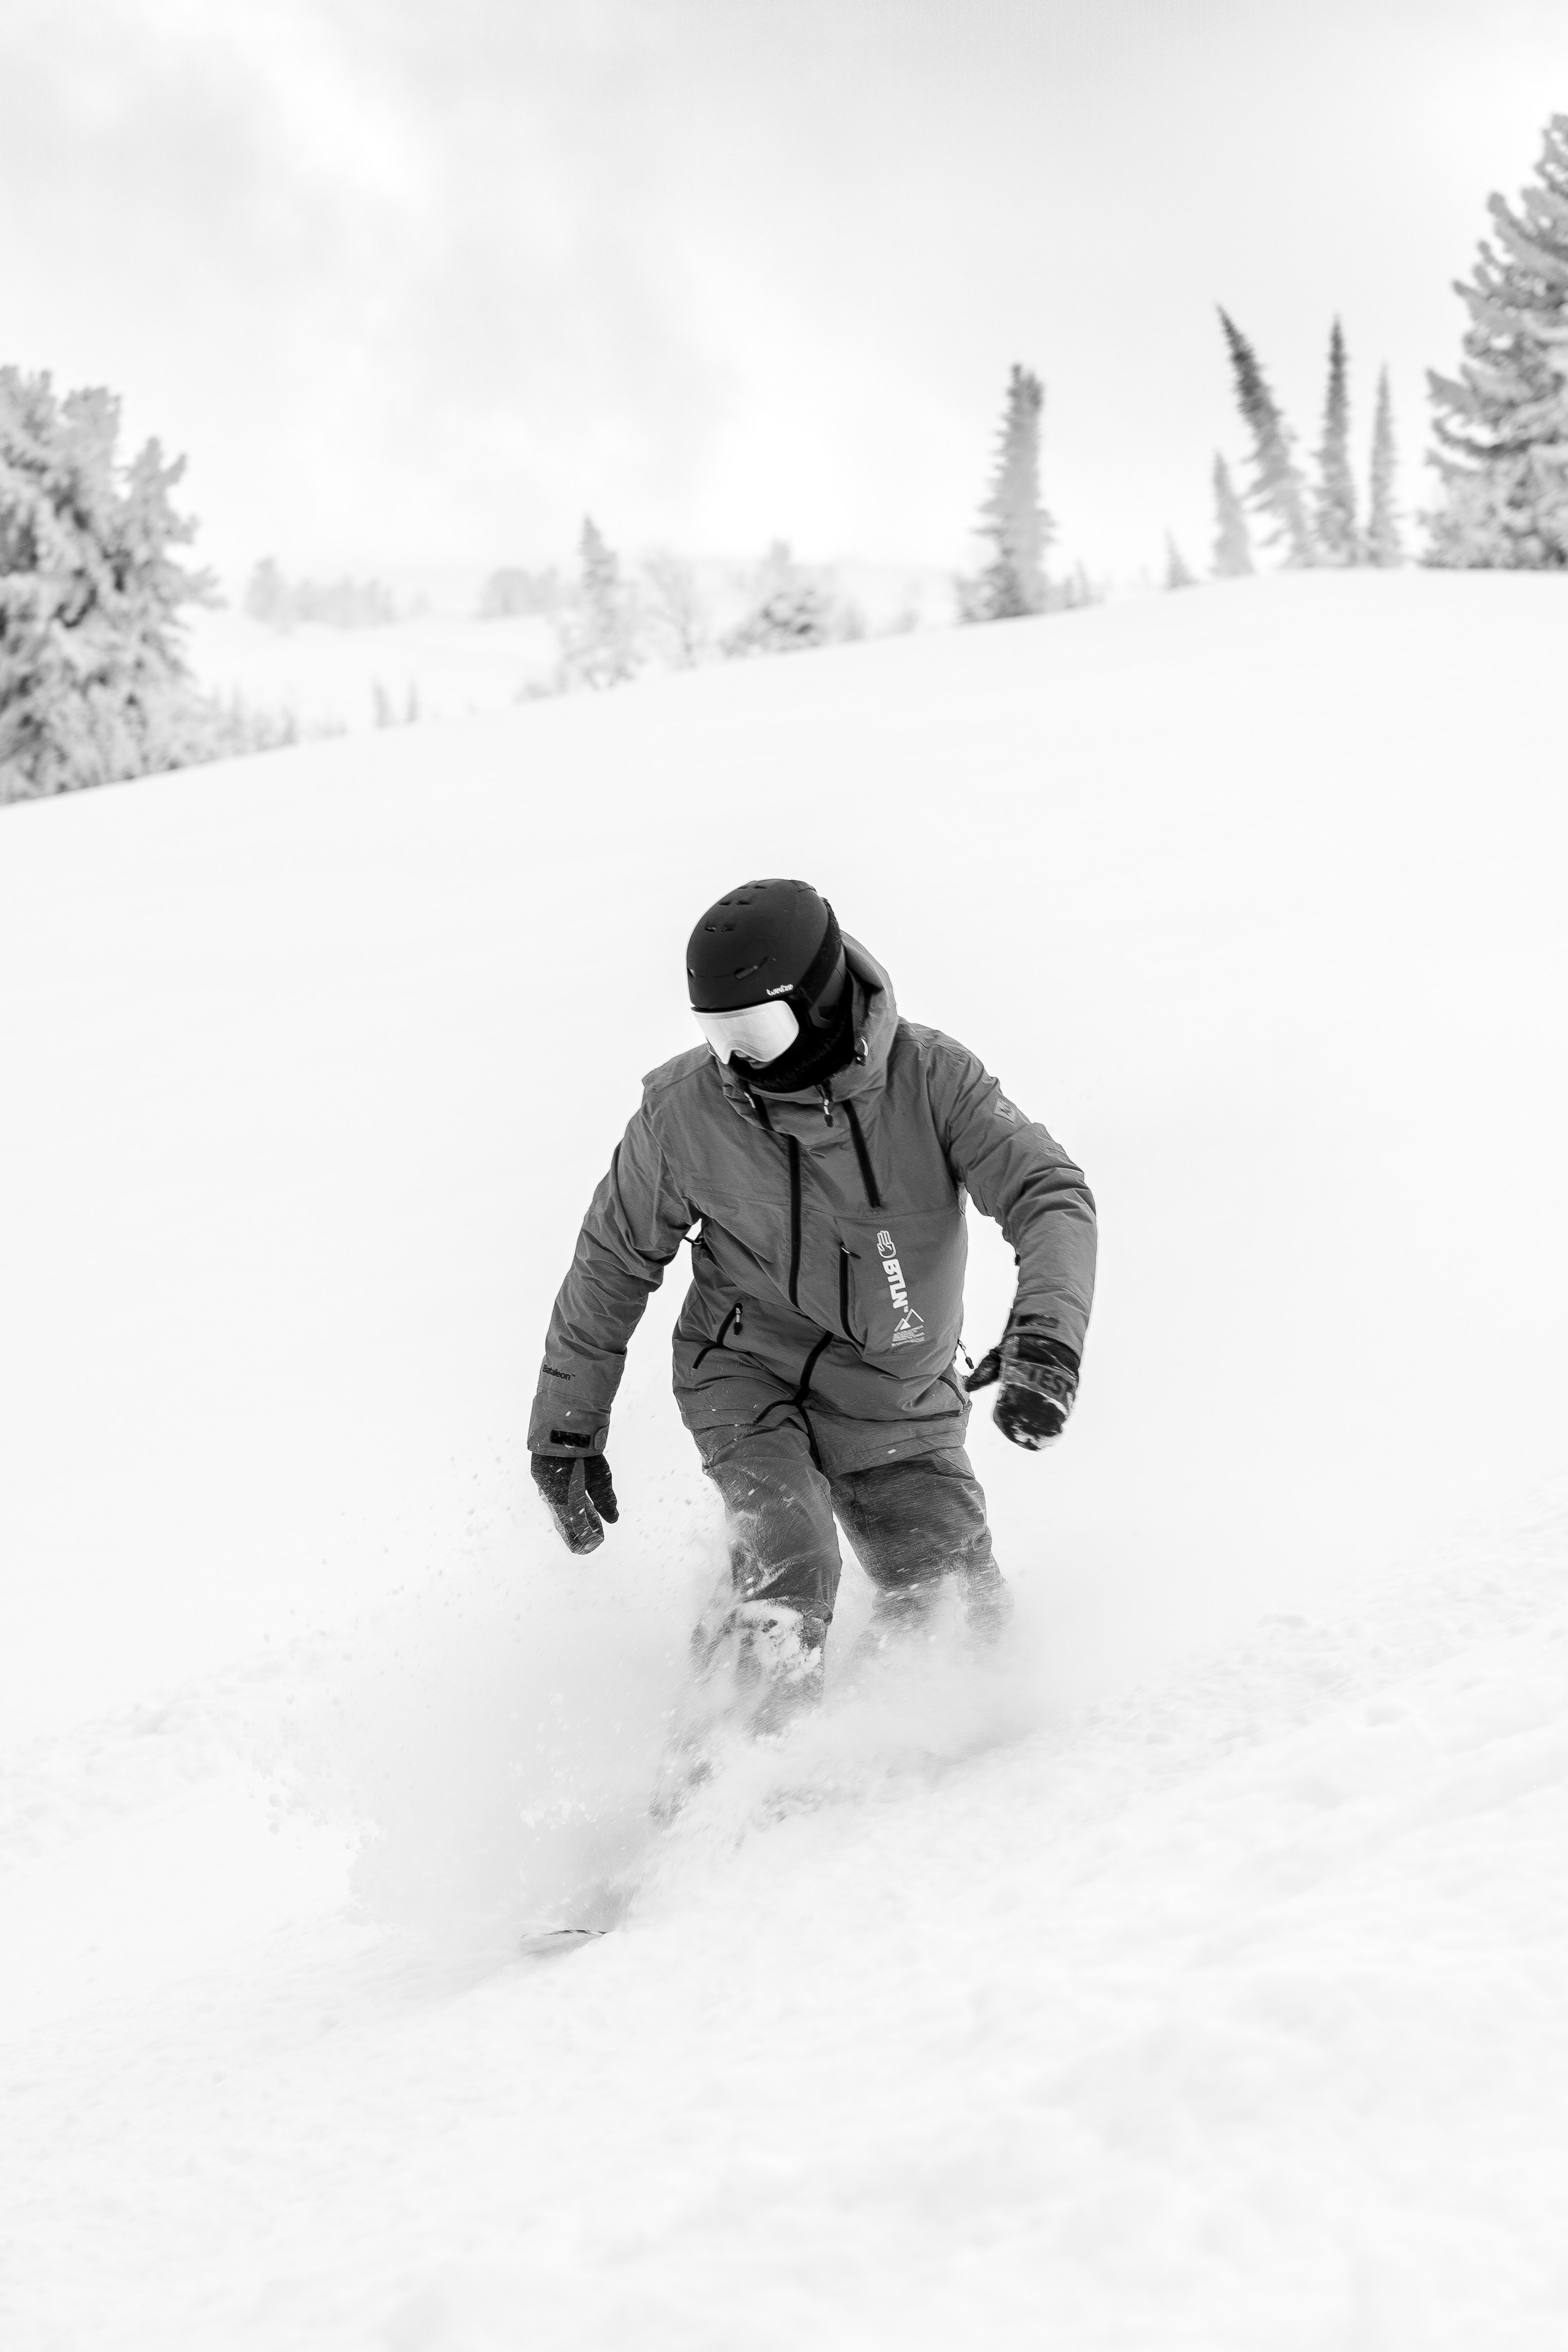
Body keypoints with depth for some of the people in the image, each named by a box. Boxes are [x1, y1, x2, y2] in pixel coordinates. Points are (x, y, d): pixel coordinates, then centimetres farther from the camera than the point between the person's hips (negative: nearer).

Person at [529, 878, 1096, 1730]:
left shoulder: (931, 1078, -16)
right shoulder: (684, 1111, -14)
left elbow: (1050, 1194, -22)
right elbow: (615, 1261, 0)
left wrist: (1044, 1336, -41)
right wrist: (567, 1427, 4)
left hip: (897, 1401, 2)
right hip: (749, 1374, -1)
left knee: (958, 1617, -3)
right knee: (789, 1577, -25)